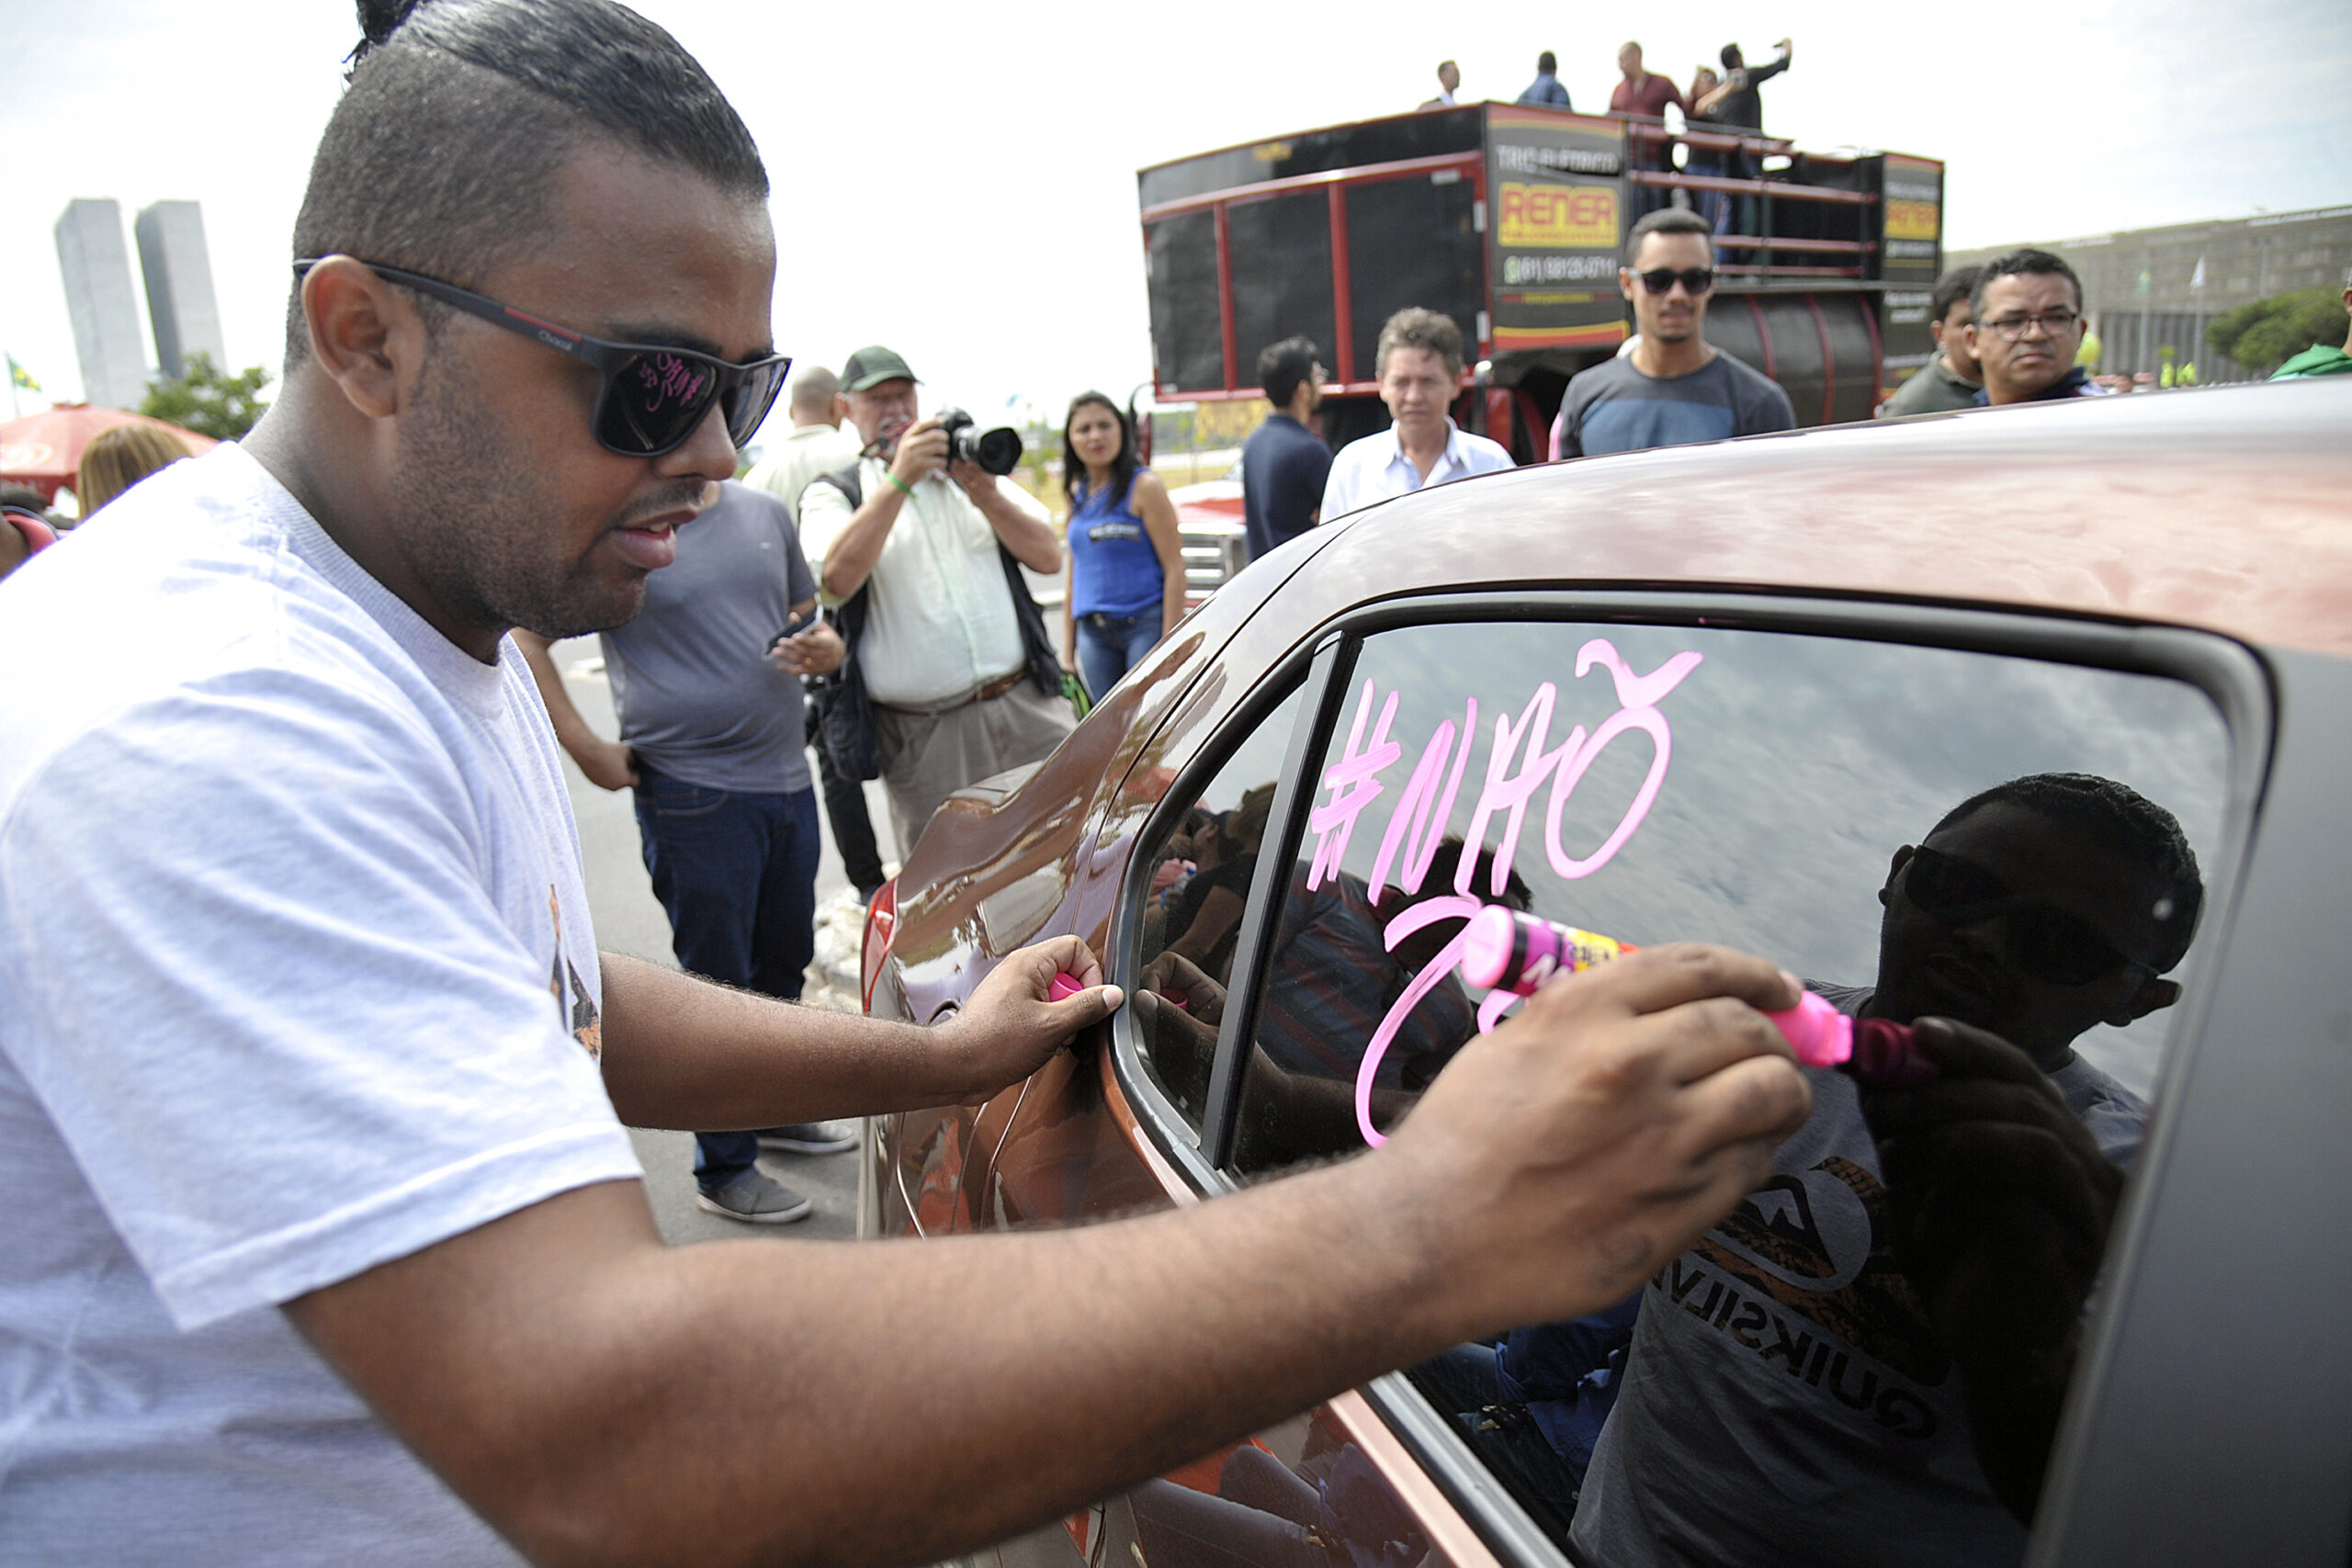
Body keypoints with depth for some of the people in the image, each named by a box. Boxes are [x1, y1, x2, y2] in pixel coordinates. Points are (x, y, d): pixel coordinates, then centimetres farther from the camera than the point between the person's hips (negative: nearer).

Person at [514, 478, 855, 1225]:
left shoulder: (765, 512, 11)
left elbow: (809, 617, 20)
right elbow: (524, 638, -7)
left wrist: (825, 647, -3)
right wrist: (586, 748, -12)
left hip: (786, 778, 6)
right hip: (693, 795, -6)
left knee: (784, 964, 18)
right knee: (719, 982, 3)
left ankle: (773, 1111, 40)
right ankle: (725, 1169, 17)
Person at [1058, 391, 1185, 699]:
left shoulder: (1144, 486, -5)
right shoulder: (1079, 493, 12)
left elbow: (1174, 569, -9)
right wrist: (1067, 650, 15)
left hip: (1146, 627, -5)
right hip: (1092, 633, 6)